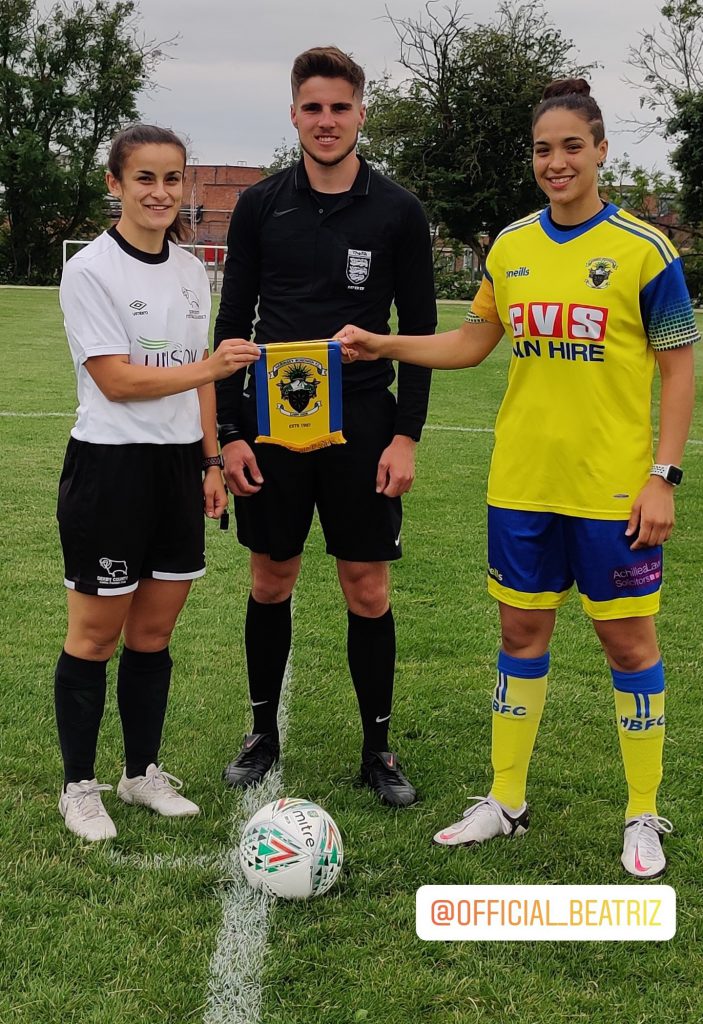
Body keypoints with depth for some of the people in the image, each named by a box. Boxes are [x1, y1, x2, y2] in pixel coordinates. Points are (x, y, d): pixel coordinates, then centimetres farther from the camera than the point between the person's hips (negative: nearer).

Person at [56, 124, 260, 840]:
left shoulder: (190, 271, 10)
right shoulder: (90, 270, -10)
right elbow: (118, 380, -17)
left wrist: (212, 461, 13)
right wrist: (209, 367, -26)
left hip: (179, 465, 6)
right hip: (110, 466, -6)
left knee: (154, 631, 13)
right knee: (97, 634, 3)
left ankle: (142, 771, 26)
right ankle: (79, 786, 17)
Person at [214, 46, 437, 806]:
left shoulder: (397, 212, -1)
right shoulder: (261, 206, 2)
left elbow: (419, 330, 1)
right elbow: (233, 321, 5)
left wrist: (406, 436, -7)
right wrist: (230, 431, -2)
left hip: (362, 427, -1)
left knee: (367, 589, 3)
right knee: (270, 582, 10)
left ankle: (378, 749, 18)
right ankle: (263, 735, 26)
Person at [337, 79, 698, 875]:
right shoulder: (510, 246, 6)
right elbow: (473, 342, 16)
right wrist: (382, 346, 4)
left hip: (613, 487, -4)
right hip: (522, 482, 4)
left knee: (628, 638, 4)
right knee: (521, 631, 12)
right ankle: (505, 801, 27)